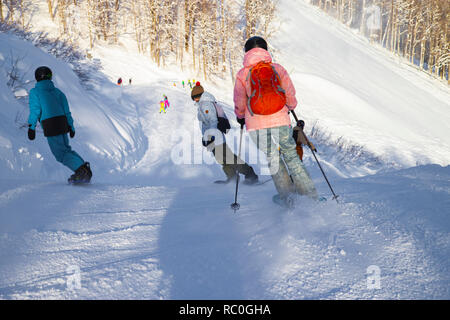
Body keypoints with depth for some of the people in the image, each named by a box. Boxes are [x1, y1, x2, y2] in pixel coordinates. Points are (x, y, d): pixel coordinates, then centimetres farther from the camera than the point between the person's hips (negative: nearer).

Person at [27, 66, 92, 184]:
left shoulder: (34, 92, 2)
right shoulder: (57, 91, 16)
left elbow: (35, 110, -7)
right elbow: (66, 110, 14)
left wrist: (31, 127, -2)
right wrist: (71, 126, 17)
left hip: (49, 125, -6)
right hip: (63, 122, 6)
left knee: (61, 153, -3)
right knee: (65, 148, 19)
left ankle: (81, 169, -21)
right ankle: (85, 168, 4)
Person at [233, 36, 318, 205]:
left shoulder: (242, 74, -4)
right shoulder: (278, 69, 0)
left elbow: (239, 103, 2)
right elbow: (290, 96, 6)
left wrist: (240, 116, 23)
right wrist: (291, 107, 28)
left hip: (257, 127, -1)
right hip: (281, 122, 1)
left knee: (272, 158, 15)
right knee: (291, 155, 14)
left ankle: (286, 194, 21)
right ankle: (308, 190, 17)